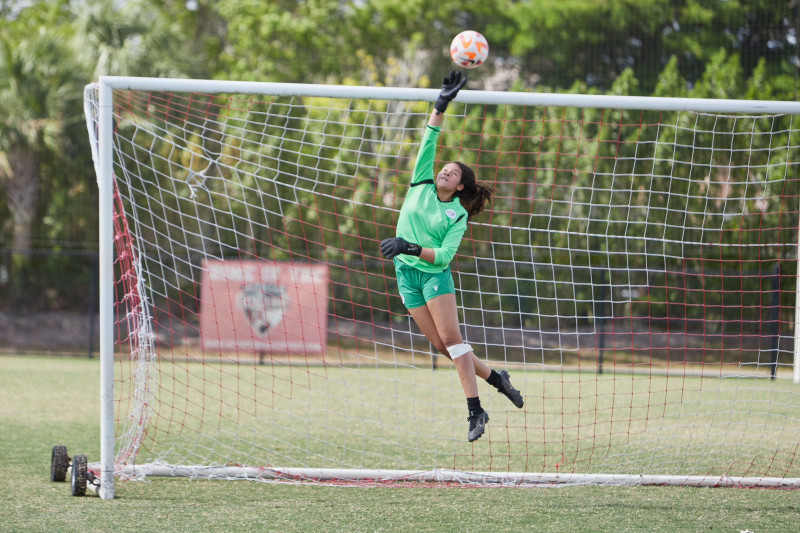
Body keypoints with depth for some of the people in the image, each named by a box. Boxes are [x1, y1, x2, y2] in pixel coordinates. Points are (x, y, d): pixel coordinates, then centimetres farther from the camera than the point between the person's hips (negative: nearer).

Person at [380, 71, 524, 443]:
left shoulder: (458, 215, -4)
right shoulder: (421, 185, 8)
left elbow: (444, 256, -13)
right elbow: (428, 143, 1)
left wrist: (412, 248, -23)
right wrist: (440, 107, -4)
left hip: (435, 275, -4)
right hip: (406, 274, 4)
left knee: (451, 339, -13)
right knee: (442, 345, 0)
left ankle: (475, 412, -15)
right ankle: (495, 378, 14)